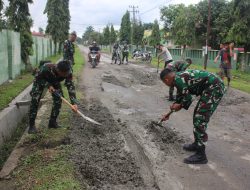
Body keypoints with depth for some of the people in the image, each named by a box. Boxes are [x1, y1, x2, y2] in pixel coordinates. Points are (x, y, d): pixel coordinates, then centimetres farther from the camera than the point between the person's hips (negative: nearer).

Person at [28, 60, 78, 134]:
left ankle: (52, 122, 7)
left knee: (58, 99, -10)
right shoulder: (46, 68, -41)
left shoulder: (68, 73, -33)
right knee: (35, 100, -16)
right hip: (41, 81, -3)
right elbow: (38, 78, -23)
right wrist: (48, 85, -36)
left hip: (55, 82, 3)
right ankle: (31, 125, -7)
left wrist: (74, 103, -42)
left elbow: (71, 87, -33)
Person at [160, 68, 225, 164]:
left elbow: (188, 99, -14)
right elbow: (179, 98, 30)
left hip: (214, 88, -11)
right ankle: (197, 144, 32)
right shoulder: (180, 78, 19)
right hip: (214, 87, 11)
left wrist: (180, 106, 7)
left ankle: (200, 155, -2)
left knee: (200, 119, -8)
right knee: (198, 114, 19)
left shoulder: (178, 79, -13)